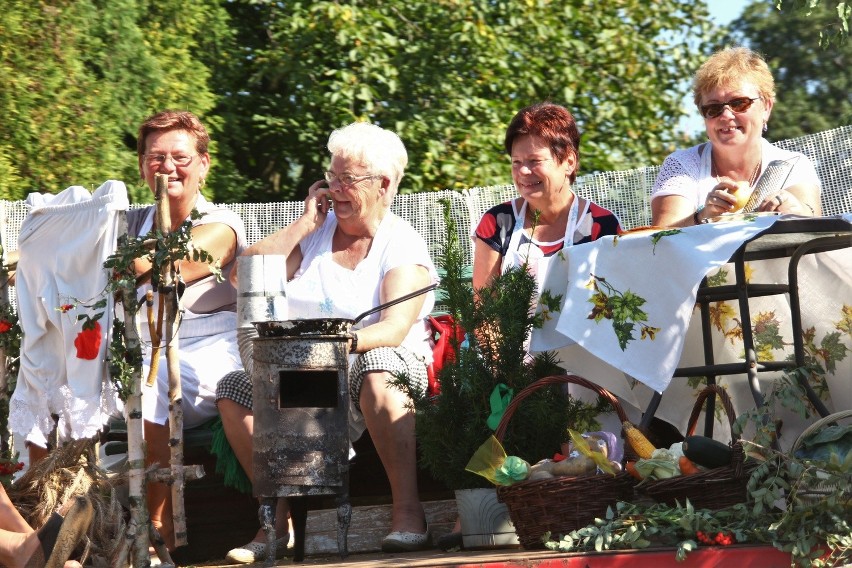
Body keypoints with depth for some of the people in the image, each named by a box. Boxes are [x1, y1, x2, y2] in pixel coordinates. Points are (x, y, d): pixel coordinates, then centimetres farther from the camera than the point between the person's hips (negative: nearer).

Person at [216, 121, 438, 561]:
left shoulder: (403, 245, 1)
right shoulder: (314, 234, 15)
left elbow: (395, 329, -16)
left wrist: (346, 341, -35)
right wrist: (305, 224, 2)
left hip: (388, 364, -4)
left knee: (376, 368, -39)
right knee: (235, 388, -23)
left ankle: (408, 509, -36)